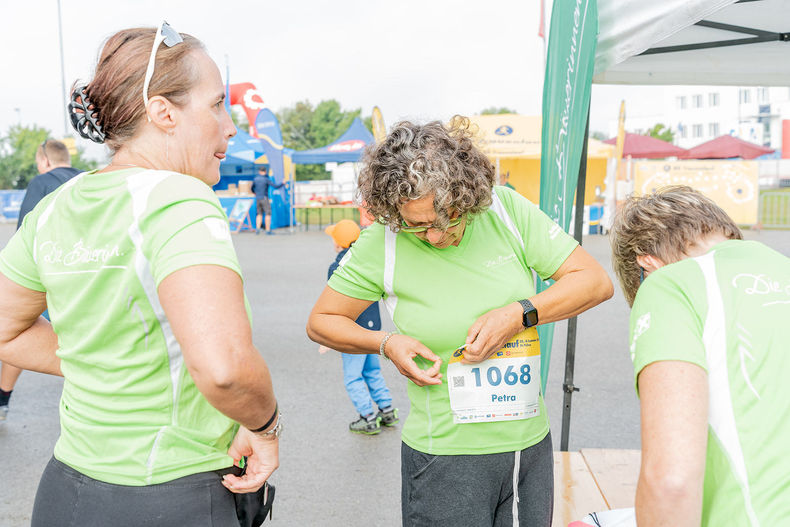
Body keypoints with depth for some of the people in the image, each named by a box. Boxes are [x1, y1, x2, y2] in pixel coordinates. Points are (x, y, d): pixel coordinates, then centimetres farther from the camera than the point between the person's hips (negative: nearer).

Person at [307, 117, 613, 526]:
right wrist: (386, 343, -16)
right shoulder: (382, 244, -12)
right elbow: (320, 322, 1)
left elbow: (596, 281, -4)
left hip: (531, 445, 3)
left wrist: (519, 314, -18)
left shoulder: (507, 209, -7)